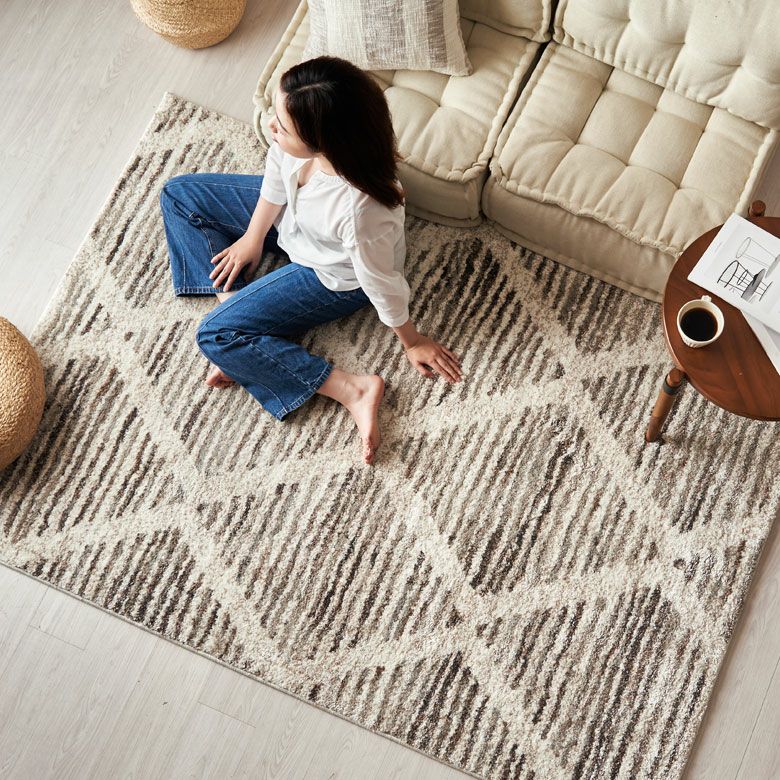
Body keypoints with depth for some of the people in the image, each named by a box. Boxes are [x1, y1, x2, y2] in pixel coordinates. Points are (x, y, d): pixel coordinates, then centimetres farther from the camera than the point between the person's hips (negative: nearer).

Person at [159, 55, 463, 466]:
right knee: (178, 195, 7)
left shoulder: (360, 208, -46)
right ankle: (233, 300, 4)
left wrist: (413, 341, -9)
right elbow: (277, 170, -6)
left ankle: (352, 389, -8)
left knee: (215, 336, -11)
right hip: (291, 214, 7)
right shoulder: (301, 137, -31)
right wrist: (252, 237, 5)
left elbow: (382, 282, -27)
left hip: (332, 276, -7)